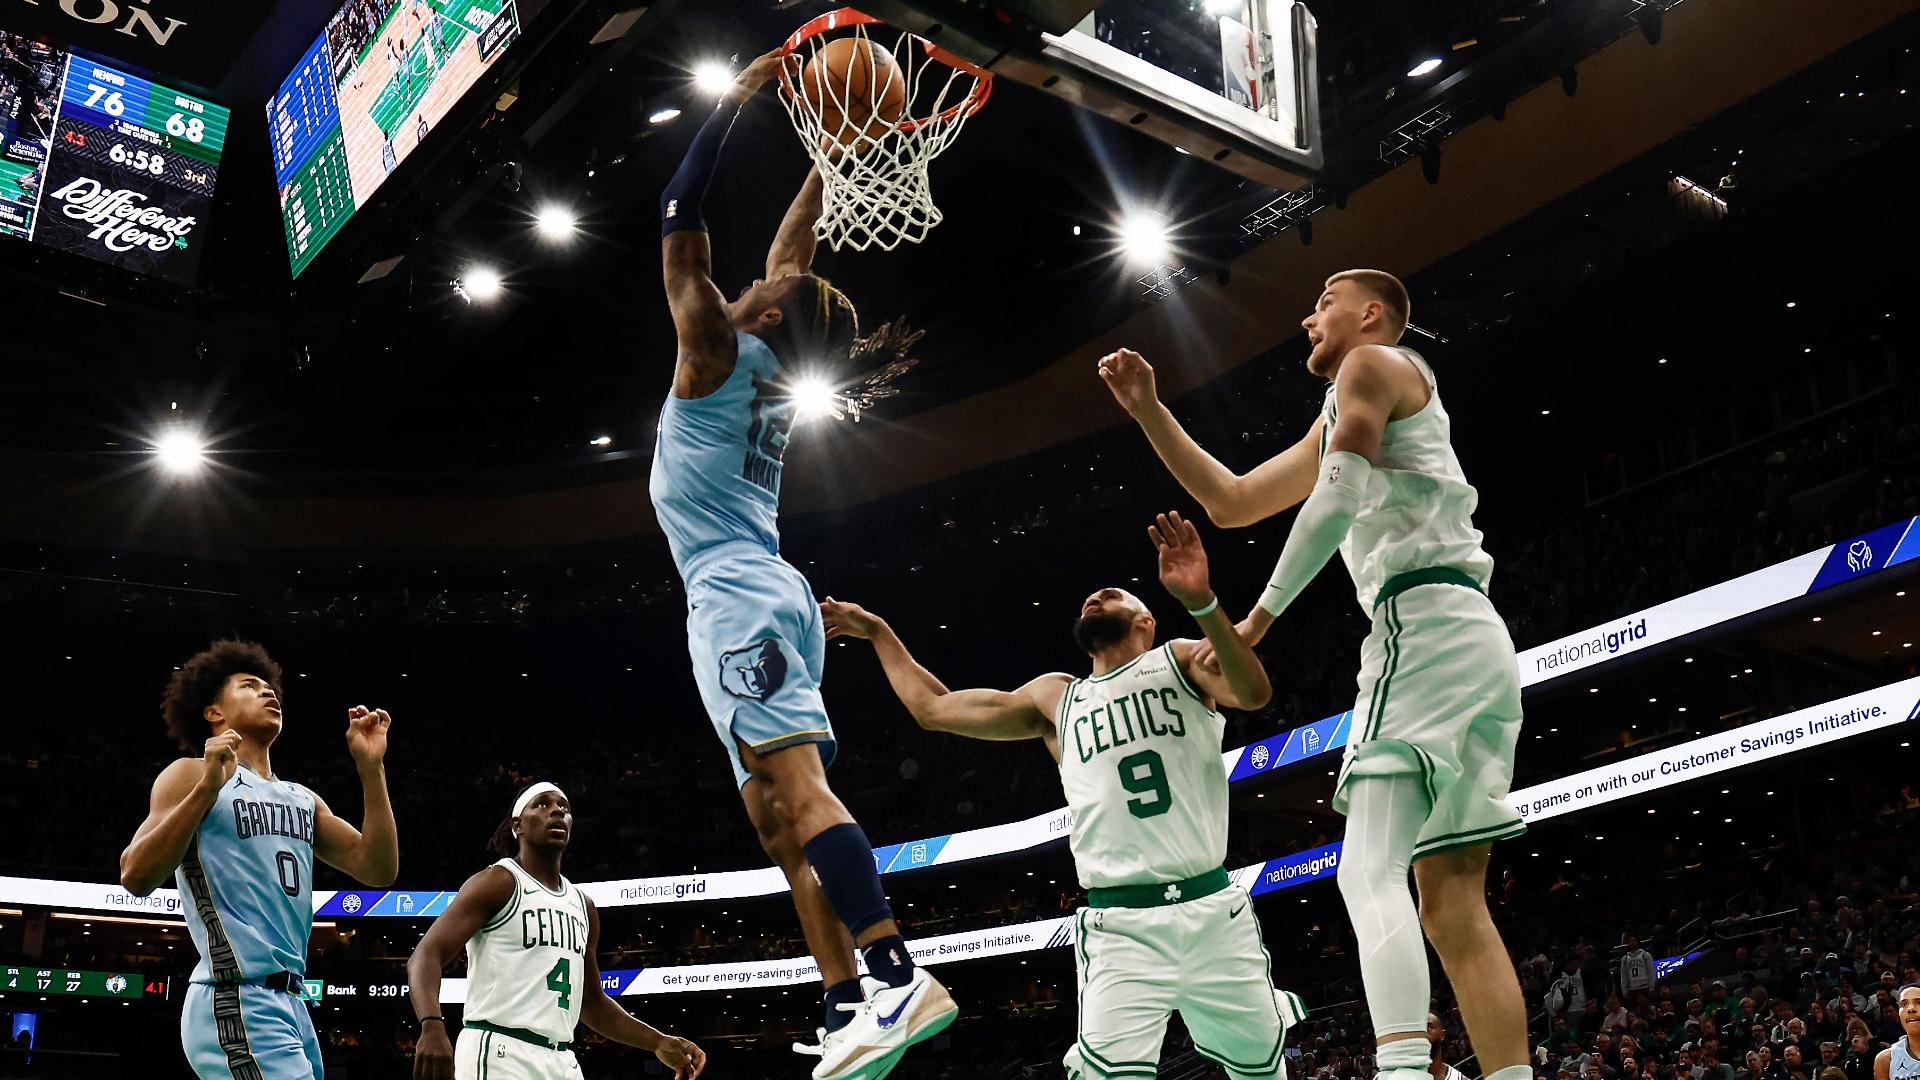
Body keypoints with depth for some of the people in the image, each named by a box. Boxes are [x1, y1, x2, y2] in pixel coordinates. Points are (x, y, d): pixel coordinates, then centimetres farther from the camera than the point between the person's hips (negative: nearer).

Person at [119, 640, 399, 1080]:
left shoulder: (303, 799, 22)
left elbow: (378, 870, 11)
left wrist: (371, 769, 5)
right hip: (237, 1001, -8)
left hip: (290, 1003, 8)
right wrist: (207, 788, -20)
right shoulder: (192, 774, 2)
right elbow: (136, 878, -11)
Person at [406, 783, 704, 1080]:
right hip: (499, 1050, -7)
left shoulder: (583, 905, 18)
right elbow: (426, 955, -14)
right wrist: (432, 1026, -33)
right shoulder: (499, 882, -4)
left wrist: (658, 1043, 15)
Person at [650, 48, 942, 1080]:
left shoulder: (715, 346, -2)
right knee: (779, 815, 5)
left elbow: (679, 219, -1)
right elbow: (794, 242, 27)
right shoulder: (773, 367, 17)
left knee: (798, 789, -20)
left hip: (734, 597, -9)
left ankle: (899, 977, -30)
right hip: (768, 595, 9)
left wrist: (737, 97, 4)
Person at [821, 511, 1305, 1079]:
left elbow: (1254, 692, -12)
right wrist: (878, 632, 32)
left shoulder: (1181, 660, 10)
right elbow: (933, 708, 27)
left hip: (1213, 908, -1)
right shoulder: (1056, 698, 19)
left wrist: (1201, 602, -28)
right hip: (1121, 926, 1)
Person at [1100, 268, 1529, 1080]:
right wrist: (1147, 410, 29)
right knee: (1454, 905, 3)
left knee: (1370, 871, -19)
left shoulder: (1373, 363, 5)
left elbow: (1335, 502, -10)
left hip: (1424, 625, -10)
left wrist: (1259, 618, -7)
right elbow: (1231, 502, 33)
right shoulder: (1336, 423, 32)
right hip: (1469, 638, 10)